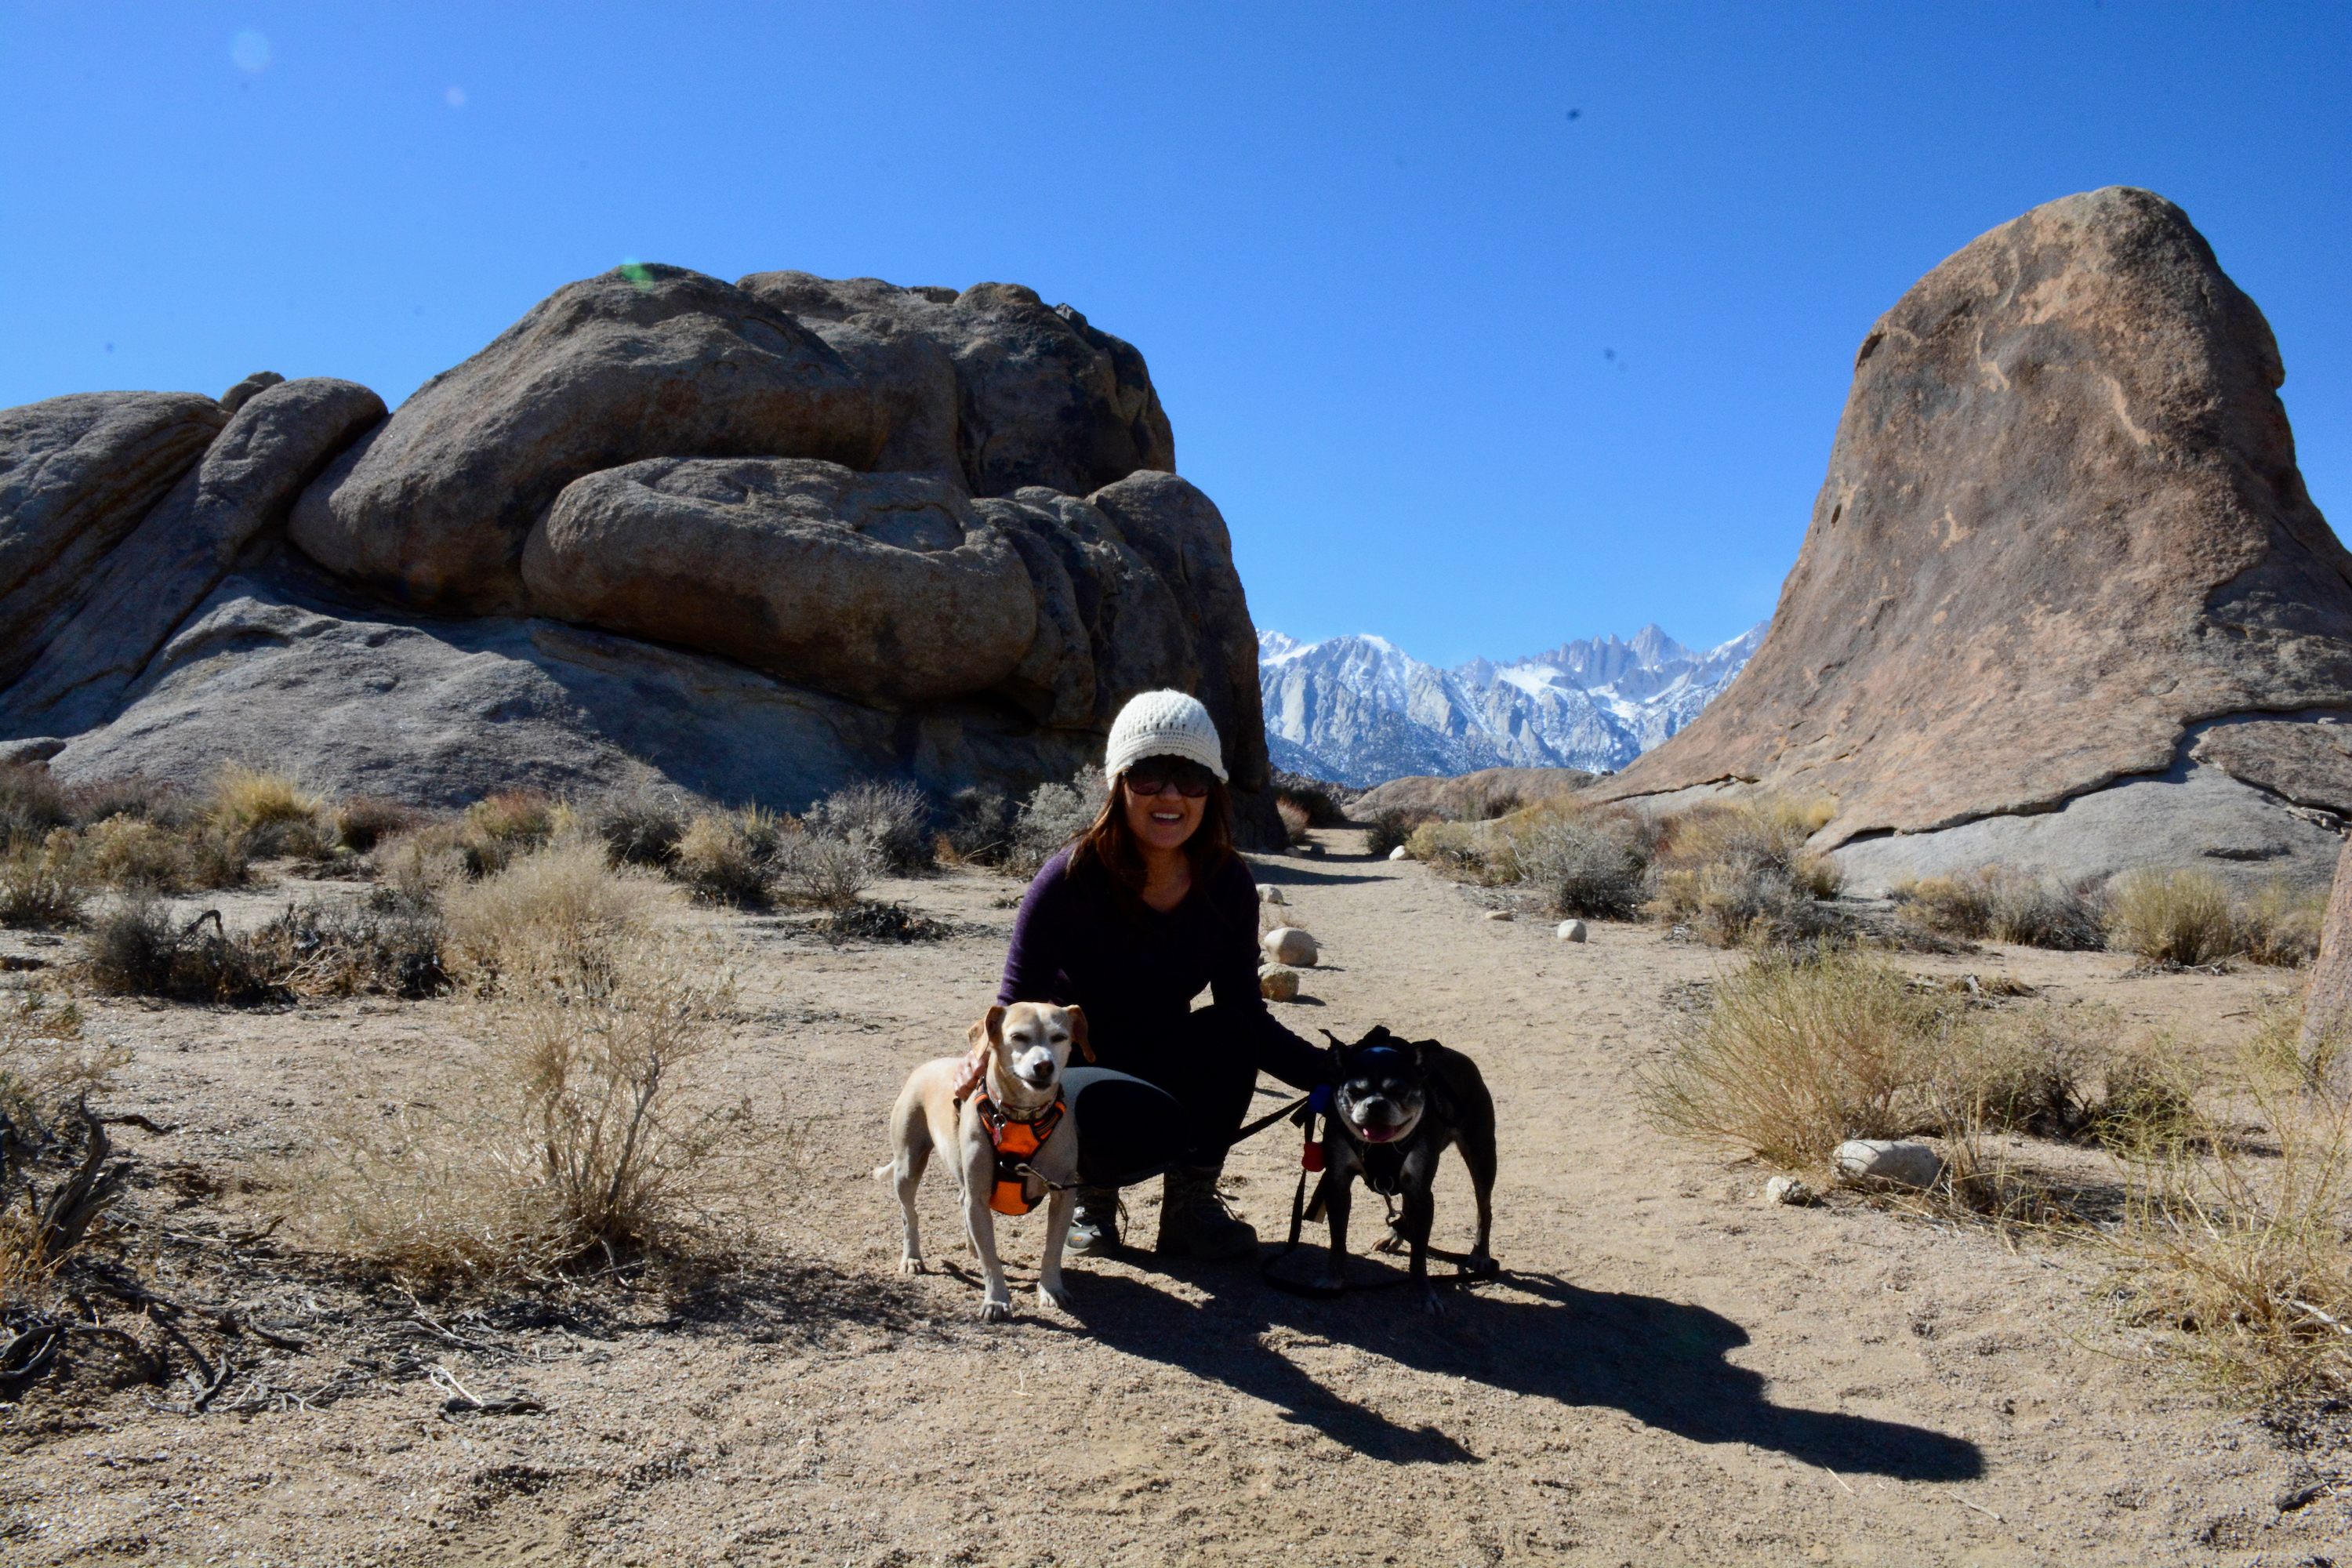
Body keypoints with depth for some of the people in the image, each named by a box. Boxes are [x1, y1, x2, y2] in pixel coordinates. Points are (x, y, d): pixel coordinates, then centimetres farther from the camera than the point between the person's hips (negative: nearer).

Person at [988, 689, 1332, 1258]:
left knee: (1227, 1031, -28)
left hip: (1159, 1070, 4)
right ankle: (1090, 1190, 2)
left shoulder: (1227, 886, -12)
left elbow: (1250, 1014, -6)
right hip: (1069, 1074, -4)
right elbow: (1015, 1016, -22)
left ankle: (1191, 1204, -5)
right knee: (1155, 1125, -35)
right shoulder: (1071, 881, -24)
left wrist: (1337, 1076, -20)